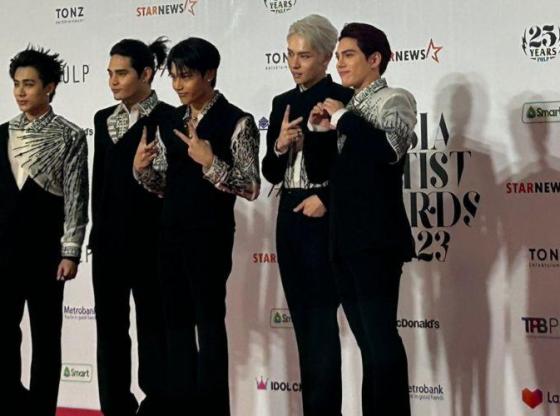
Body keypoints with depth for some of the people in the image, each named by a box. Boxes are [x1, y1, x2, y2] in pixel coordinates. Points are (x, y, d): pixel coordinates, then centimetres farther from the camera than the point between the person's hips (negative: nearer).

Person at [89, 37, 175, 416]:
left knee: (152, 324, 2)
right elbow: (99, 178, 15)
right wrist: (98, 229, 12)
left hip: (147, 239, -6)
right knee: (110, 325, 9)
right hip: (108, 240, 6)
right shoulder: (104, 118, 13)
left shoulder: (167, 119, -6)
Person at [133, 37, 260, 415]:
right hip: (173, 231, 7)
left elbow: (251, 188, -11)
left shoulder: (236, 122, -8)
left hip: (210, 233, -6)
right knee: (177, 321, 9)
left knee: (209, 320, -2)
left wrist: (211, 163, -23)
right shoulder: (171, 123, 11)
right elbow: (165, 186, 15)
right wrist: (143, 168, -5)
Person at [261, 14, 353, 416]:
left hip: (325, 218, -7)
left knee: (322, 319, -7)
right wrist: (279, 146, -6)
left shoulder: (343, 99, -8)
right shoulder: (283, 102, 12)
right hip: (290, 217, 7)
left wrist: (326, 199, -15)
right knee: (303, 321, 9)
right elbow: (271, 173, 12)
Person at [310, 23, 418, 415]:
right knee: (367, 337, 10)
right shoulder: (351, 107, 18)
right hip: (346, 236, 8)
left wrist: (343, 117, -13)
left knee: (380, 332, -10)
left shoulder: (395, 99, -3)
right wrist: (323, 130, 7)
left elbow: (389, 148, -24)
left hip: (376, 237, -8)